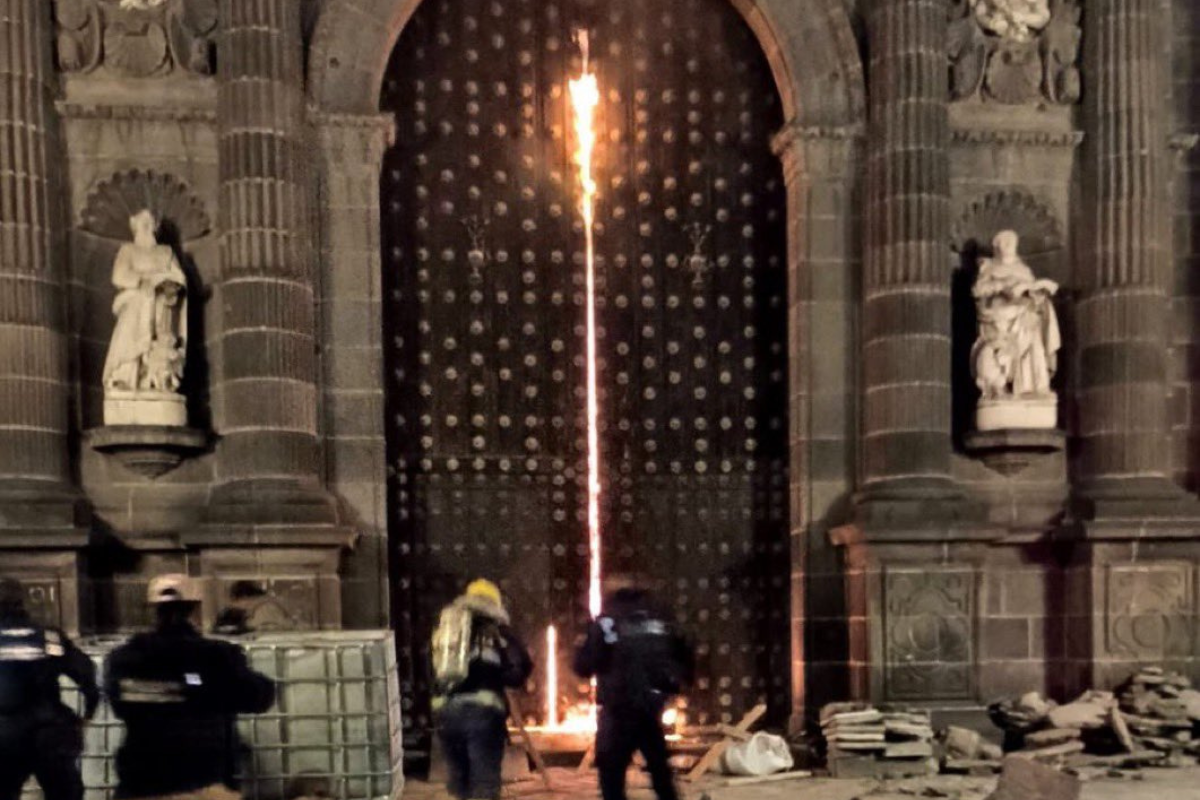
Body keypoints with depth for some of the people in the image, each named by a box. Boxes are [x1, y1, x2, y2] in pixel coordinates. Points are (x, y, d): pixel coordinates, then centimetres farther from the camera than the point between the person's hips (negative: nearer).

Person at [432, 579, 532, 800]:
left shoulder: (444, 629, 22)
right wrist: (497, 678, 13)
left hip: (446, 710, 4)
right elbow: (522, 666, -1)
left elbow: (434, 673, 18)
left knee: (460, 782, 18)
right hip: (481, 710, -4)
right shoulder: (496, 631, 9)